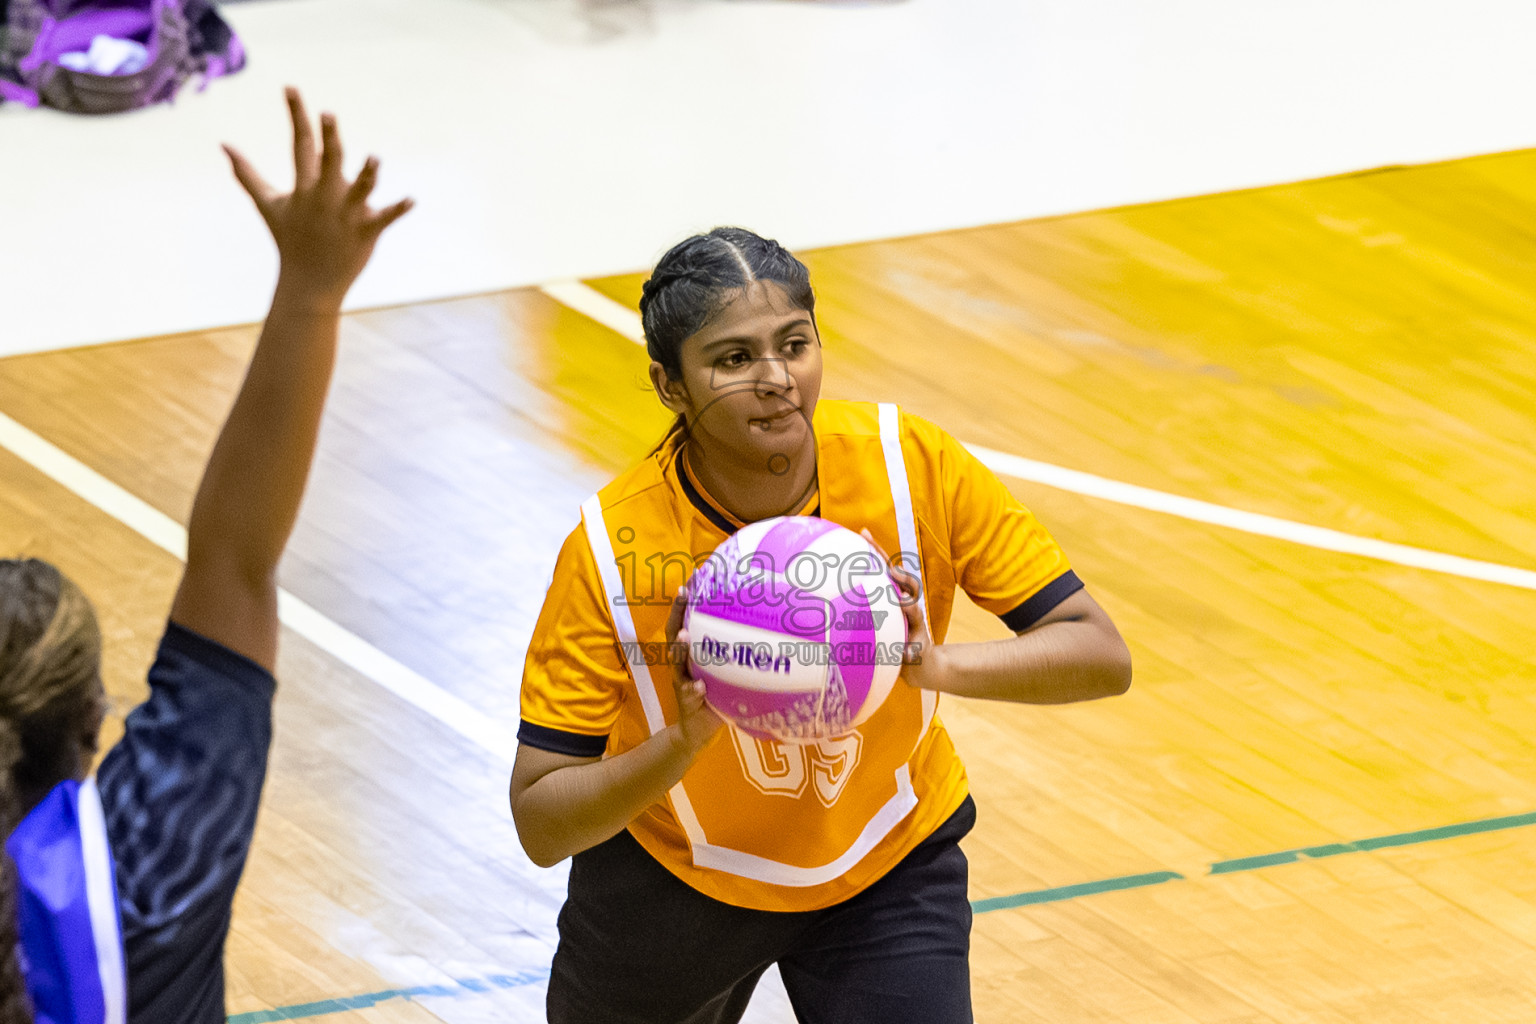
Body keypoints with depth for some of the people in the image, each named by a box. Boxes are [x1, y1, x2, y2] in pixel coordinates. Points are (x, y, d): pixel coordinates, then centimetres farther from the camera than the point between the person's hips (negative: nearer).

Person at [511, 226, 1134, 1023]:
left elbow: (1102, 656, -22)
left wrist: (939, 665, -40)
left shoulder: (914, 469, -24)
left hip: (885, 873, 0)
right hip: (673, 876, 0)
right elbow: (541, 827, -24)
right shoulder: (610, 552, -27)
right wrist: (685, 741, -42)